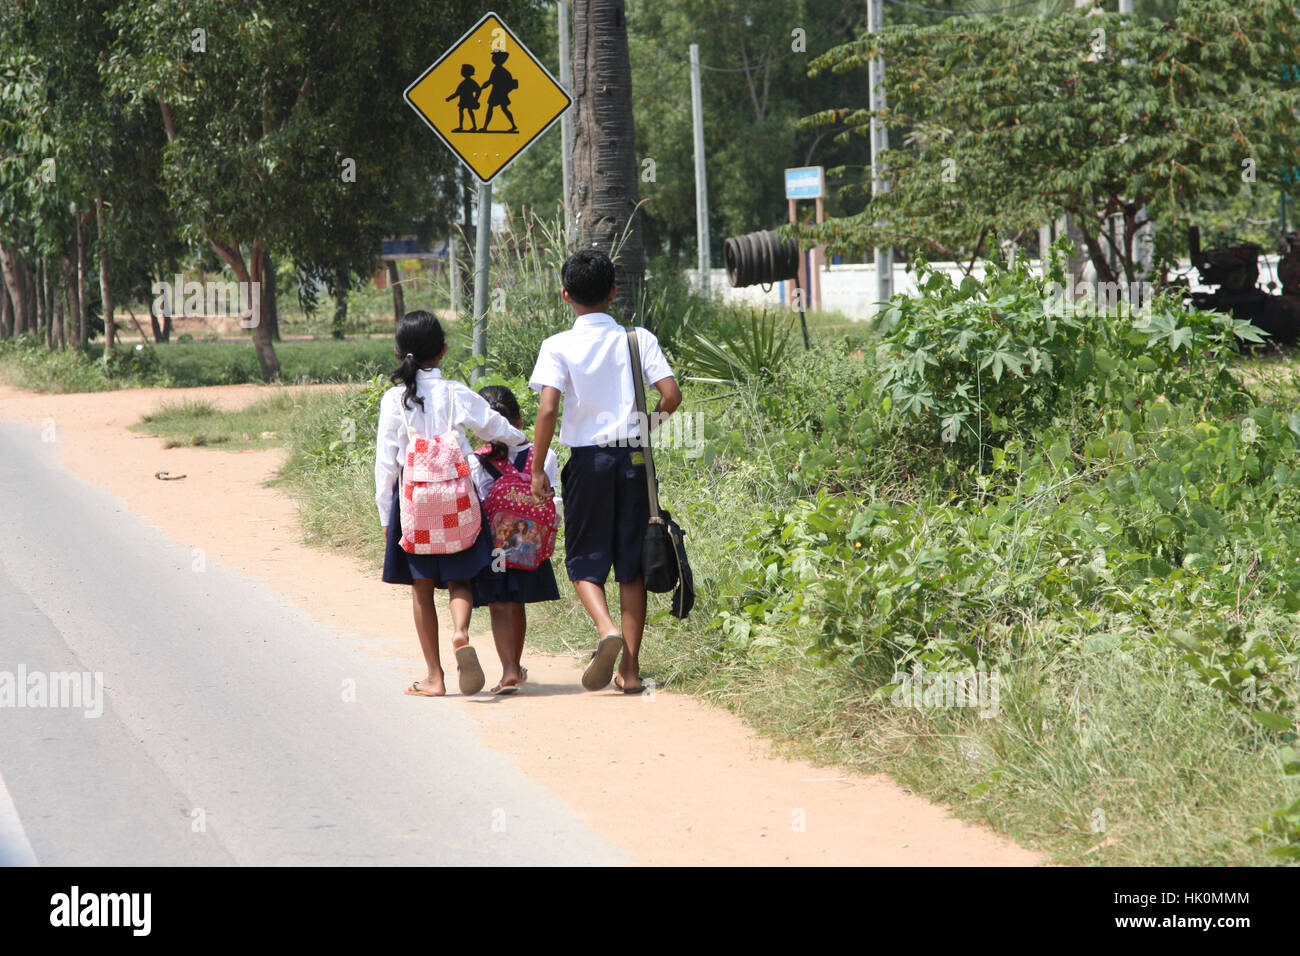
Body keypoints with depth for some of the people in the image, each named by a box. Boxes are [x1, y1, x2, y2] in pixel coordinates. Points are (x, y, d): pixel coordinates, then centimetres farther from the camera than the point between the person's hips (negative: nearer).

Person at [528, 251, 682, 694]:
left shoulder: (558, 346, -5)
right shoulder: (639, 340, 1)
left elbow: (547, 410, -15)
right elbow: (671, 395, -8)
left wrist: (537, 469, -6)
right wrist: (646, 423, 12)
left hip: (588, 459, -2)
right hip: (633, 458, 2)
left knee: (584, 559, 10)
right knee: (631, 565, 8)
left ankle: (607, 629, -19)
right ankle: (630, 669, 7)